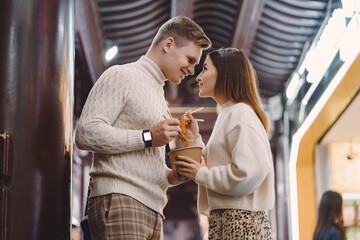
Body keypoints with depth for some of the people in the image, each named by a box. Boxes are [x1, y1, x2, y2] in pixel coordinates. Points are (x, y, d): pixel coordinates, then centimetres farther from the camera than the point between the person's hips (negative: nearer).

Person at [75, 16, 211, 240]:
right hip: (119, 201, -8)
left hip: (152, 210, 8)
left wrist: (171, 176, 11)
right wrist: (148, 137, -12)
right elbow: (86, 132, -12)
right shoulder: (122, 76, 2)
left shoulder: (159, 97, 29)